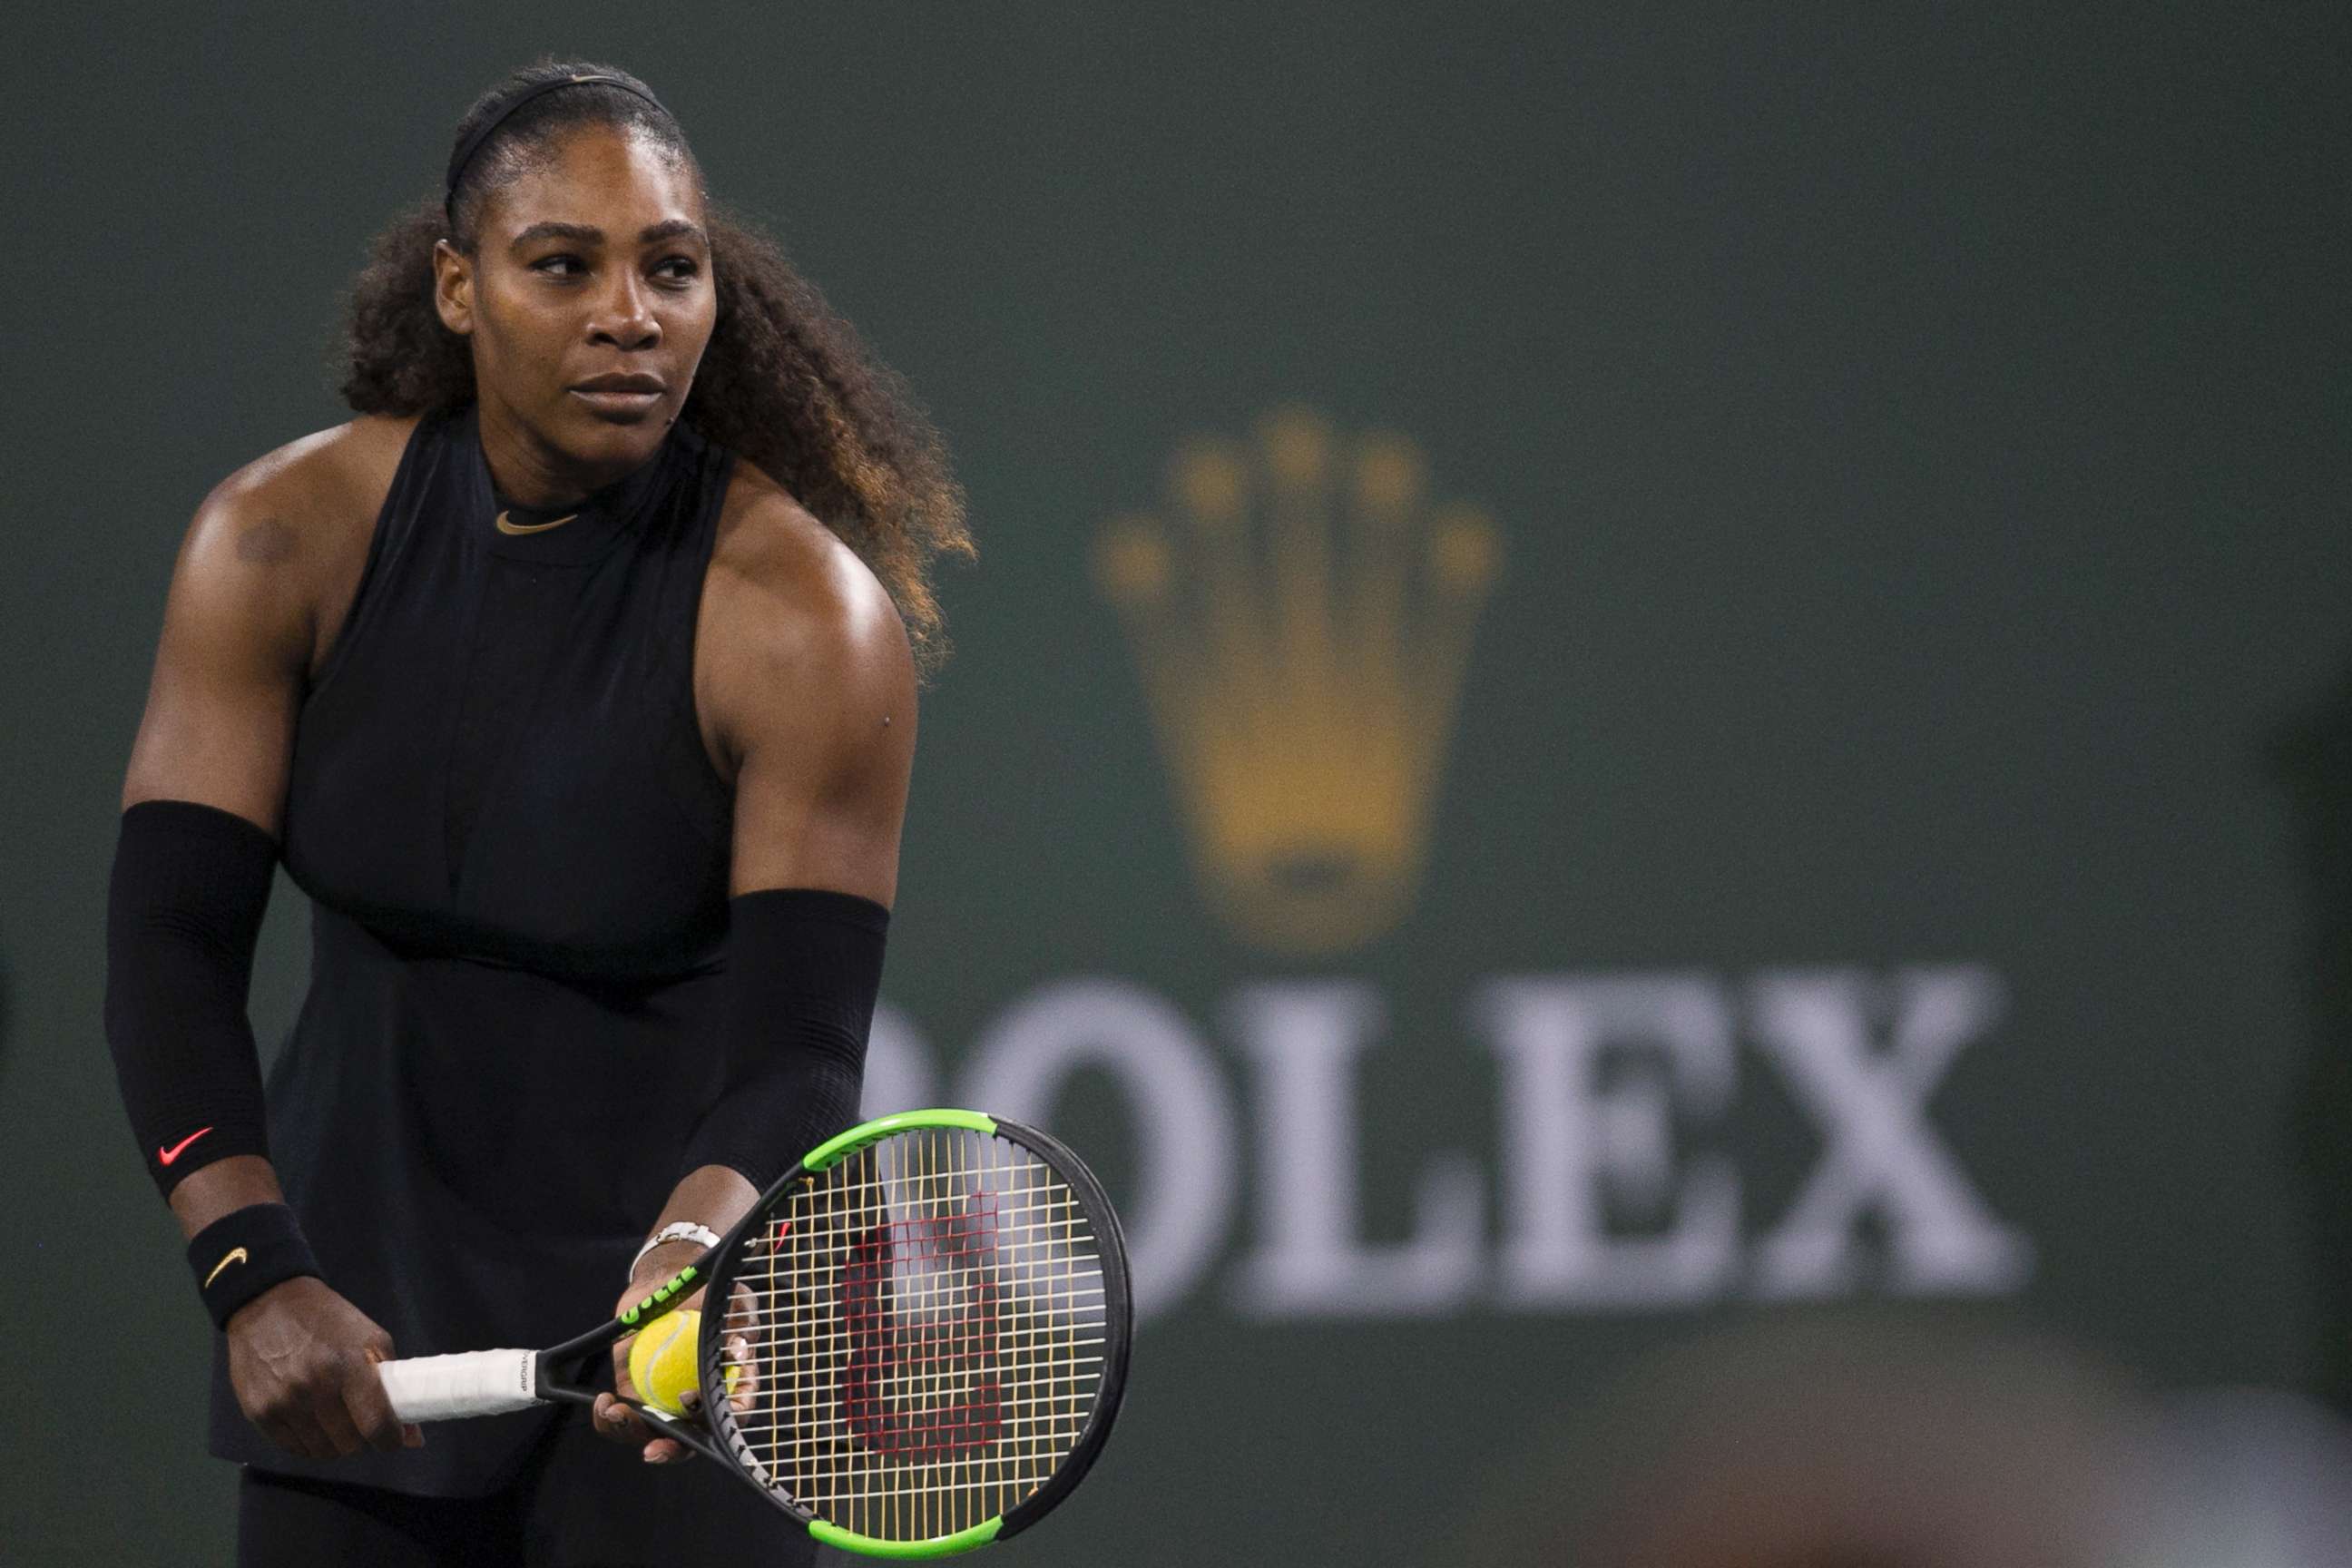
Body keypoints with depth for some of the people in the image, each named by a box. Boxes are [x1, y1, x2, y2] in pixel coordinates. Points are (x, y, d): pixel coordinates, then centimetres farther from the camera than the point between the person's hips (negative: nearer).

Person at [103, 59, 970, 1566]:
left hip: (676, 1329, -3)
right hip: (360, 1313, 3)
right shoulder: (283, 539, -8)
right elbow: (173, 944, -13)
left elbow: (800, 1045, -21)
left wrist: (698, 1244, -42)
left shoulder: (813, 621, -17)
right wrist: (256, 1277, -27)